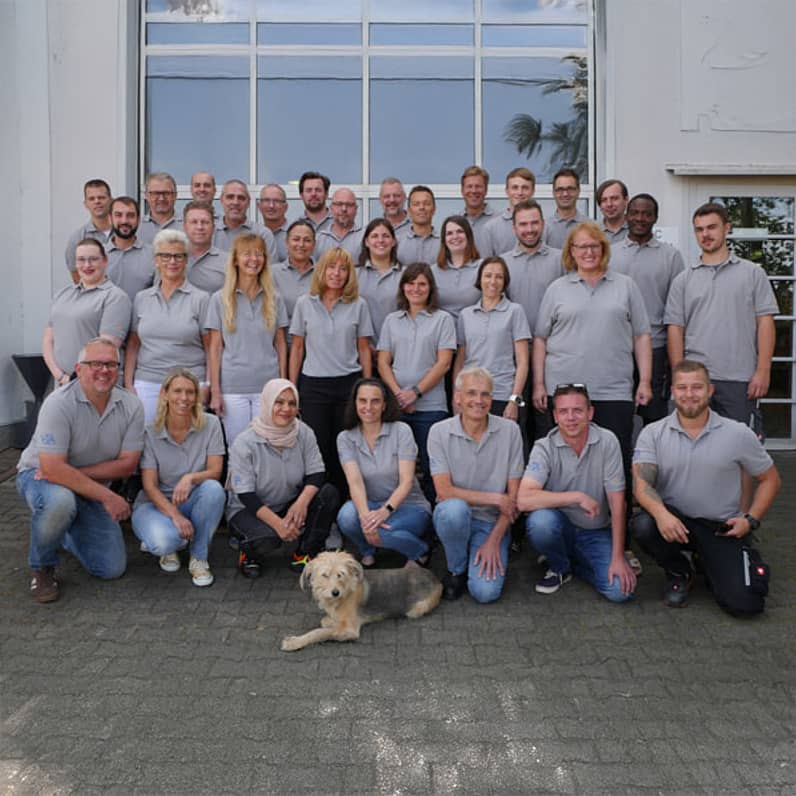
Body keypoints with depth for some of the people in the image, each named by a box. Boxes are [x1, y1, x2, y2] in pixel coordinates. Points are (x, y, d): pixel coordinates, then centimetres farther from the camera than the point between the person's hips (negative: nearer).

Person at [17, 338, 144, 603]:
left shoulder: (131, 406, -12)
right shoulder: (59, 403, -24)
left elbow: (127, 464, -12)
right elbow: (53, 468, -29)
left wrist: (73, 472, -22)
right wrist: (107, 496, -30)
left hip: (92, 489, 4)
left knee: (112, 568, -1)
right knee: (60, 501, -41)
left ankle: (65, 530, 31)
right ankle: (42, 567, -9)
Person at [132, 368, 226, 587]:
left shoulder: (210, 424, -7)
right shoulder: (151, 433, -9)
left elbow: (215, 471, -11)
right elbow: (149, 485, -12)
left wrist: (191, 478, -34)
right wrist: (175, 515, -28)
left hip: (193, 502, 2)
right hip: (156, 503, -1)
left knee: (214, 489, -33)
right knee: (164, 541, -35)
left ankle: (198, 557, -13)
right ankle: (167, 545, 7)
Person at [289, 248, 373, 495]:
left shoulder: (358, 305, 3)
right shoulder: (304, 303, 4)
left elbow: (363, 349, 5)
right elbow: (297, 348, 6)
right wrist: (291, 388, 3)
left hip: (349, 383, 0)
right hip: (313, 384, 0)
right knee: (317, 449, 4)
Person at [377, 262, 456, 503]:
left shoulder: (442, 319, 5)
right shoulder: (391, 320, 14)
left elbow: (443, 363, -3)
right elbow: (383, 362, 8)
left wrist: (416, 392, -11)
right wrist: (398, 393, -7)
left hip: (431, 405, -2)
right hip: (396, 405, 3)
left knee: (431, 467, 0)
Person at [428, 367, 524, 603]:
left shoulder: (509, 430, -5)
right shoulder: (439, 431, -8)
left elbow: (514, 495, -4)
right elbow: (444, 491, -13)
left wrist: (494, 540, -11)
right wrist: (495, 498, -15)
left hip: (492, 522, 0)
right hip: (454, 517, 0)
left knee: (485, 592, -20)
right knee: (455, 508, -37)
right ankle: (456, 570, -6)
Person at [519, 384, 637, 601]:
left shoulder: (607, 442, -10)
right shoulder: (544, 447, -13)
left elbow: (617, 502, -10)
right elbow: (524, 500, -27)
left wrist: (618, 558, -13)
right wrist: (578, 496, -27)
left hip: (597, 532, 1)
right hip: (559, 527, -1)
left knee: (621, 590, -20)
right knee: (540, 521, -35)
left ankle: (574, 563, 11)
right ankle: (560, 566, -1)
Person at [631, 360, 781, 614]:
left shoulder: (738, 434, -2)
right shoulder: (653, 433, -4)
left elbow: (770, 479, 10)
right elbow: (641, 482, -16)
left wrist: (751, 519, -3)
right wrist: (661, 513, -36)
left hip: (723, 528, 0)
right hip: (673, 519, 0)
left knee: (743, 604, -18)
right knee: (643, 525, -34)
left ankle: (711, 564, 20)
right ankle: (678, 572, 1)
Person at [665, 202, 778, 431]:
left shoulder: (753, 273, 8)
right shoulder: (683, 280, 11)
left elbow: (765, 322, 3)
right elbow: (675, 329, 6)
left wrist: (763, 371, -6)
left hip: (740, 380, -1)